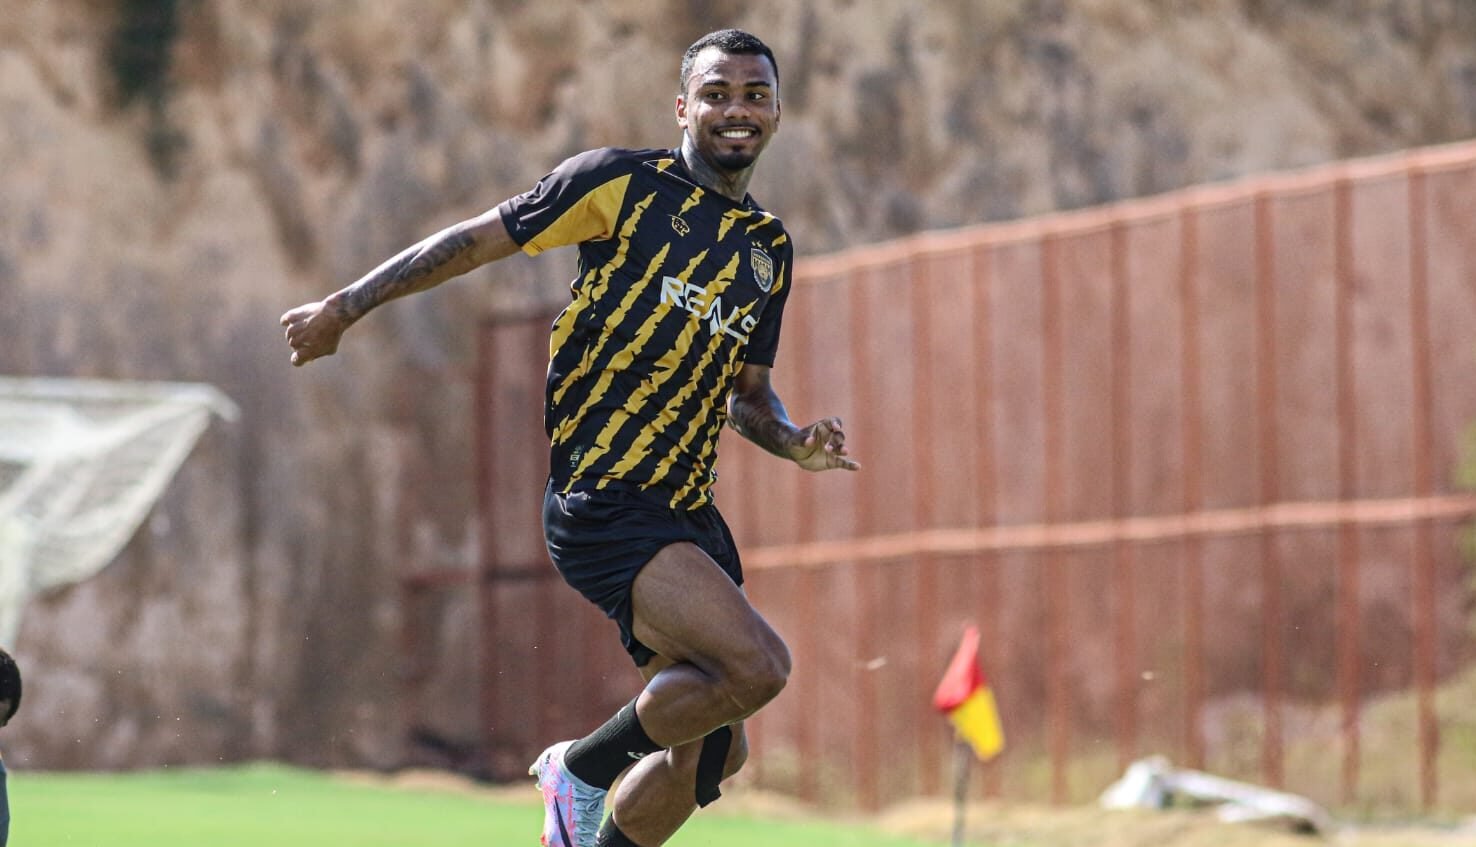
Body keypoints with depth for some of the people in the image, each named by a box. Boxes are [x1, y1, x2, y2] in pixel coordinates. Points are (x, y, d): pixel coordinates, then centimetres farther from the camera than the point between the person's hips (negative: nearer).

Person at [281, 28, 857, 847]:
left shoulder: (770, 249, 16)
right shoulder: (622, 182, -3)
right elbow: (476, 240, 2)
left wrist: (797, 443, 3)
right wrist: (344, 308, 2)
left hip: (687, 512, 8)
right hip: (601, 500, -8)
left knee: (708, 753, 7)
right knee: (758, 664, -24)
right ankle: (585, 766, -2)